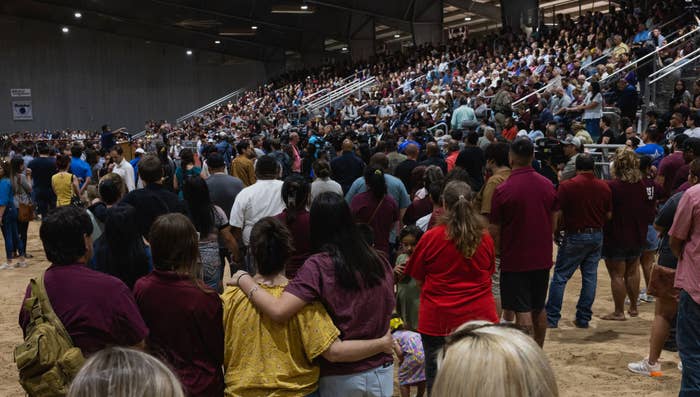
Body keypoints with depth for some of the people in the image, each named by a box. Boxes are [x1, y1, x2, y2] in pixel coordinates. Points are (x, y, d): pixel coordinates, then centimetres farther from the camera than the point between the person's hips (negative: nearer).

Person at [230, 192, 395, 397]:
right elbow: (389, 308, 6)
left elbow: (279, 311, -27)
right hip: (381, 372, 3)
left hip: (341, 379, -3)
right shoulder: (378, 261, -5)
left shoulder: (317, 267, -17)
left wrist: (244, 280, -14)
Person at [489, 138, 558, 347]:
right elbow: (553, 222, 10)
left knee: (523, 312, -2)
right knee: (539, 309, 19)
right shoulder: (548, 185, 0)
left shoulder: (503, 190, -15)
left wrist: (500, 251, 8)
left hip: (515, 260, -5)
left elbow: (495, 231, -10)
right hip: (542, 258, 6)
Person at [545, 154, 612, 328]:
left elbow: (558, 214, -12)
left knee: (560, 276, 3)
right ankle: (583, 318, 13)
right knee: (590, 277, 9)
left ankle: (552, 318, 4)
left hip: (575, 236, -4)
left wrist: (557, 229, 6)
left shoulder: (567, 186, -12)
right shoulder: (604, 187, 2)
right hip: (597, 236, 4)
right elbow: (609, 215, 7)